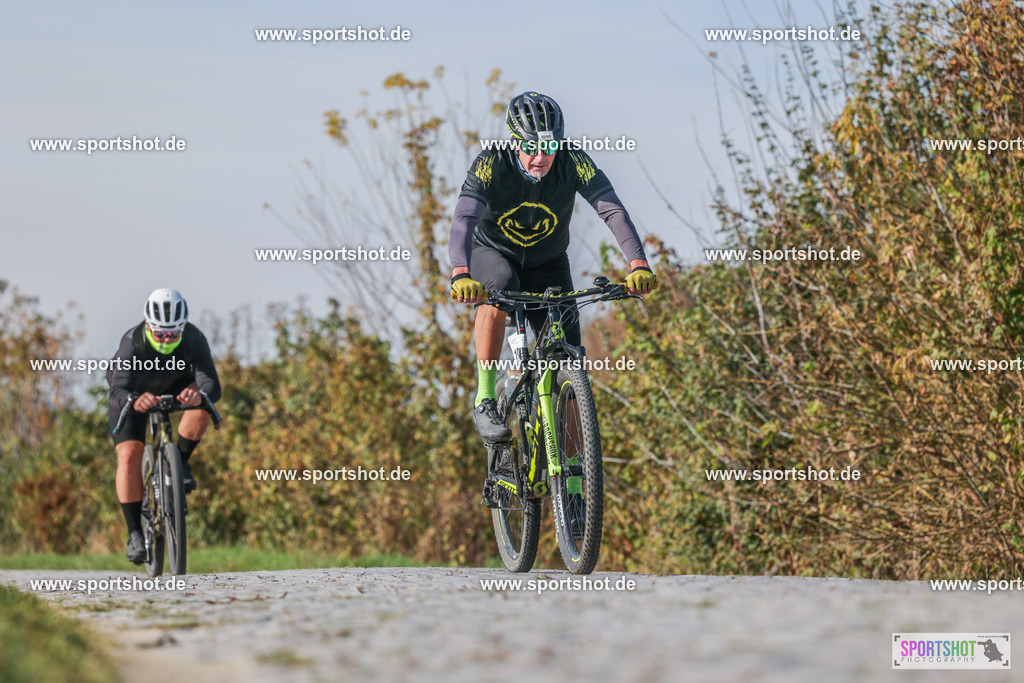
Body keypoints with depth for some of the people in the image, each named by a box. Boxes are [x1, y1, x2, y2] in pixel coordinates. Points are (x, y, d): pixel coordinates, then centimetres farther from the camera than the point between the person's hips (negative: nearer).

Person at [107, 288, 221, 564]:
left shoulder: (194, 339, -32)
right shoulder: (132, 342, -37)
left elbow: (212, 385, -41)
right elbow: (118, 391, -48)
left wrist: (199, 394, -65)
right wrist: (134, 400, -71)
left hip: (175, 388, 2)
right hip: (132, 393, -1)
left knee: (201, 406, -32)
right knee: (129, 456, -19)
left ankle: (180, 462, -7)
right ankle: (135, 533, -10)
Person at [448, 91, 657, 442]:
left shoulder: (574, 163, -25)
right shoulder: (491, 164, -29)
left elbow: (614, 211, -34)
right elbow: (464, 220, -41)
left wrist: (638, 265, -51)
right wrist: (461, 275, -60)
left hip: (548, 264, 2)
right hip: (493, 252, -2)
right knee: (499, 288, -38)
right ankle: (485, 399, -29)